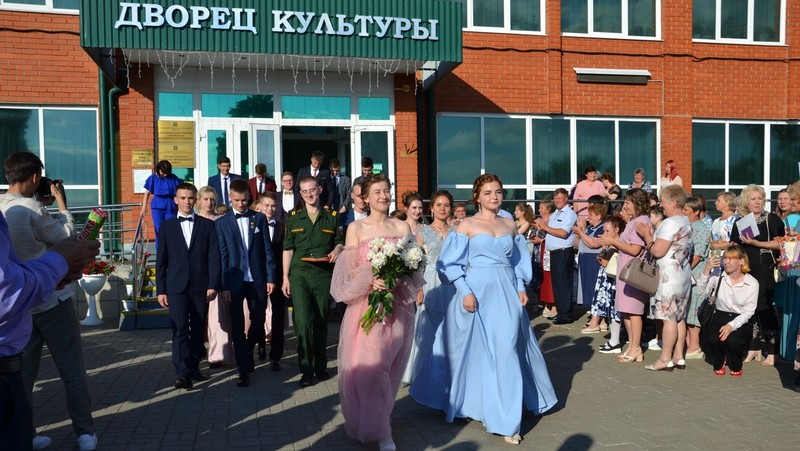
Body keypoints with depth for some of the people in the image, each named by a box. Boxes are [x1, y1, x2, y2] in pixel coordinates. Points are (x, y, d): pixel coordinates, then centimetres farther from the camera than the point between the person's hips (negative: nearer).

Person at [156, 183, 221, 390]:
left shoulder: (207, 225, 6)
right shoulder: (167, 226, 8)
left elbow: (214, 256, 1)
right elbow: (161, 260, 7)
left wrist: (213, 285, -7)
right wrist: (160, 290, 2)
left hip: (201, 286, 1)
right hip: (177, 286, -1)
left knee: (198, 329, 8)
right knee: (180, 329, -8)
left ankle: (194, 367, 22)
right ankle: (182, 374, -9)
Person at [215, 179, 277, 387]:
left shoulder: (259, 218, 5)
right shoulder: (222, 222, 2)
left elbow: (267, 250, 4)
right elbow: (222, 256, -1)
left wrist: (270, 278, -1)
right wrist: (224, 286, -6)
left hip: (257, 280, 2)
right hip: (235, 282, -1)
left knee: (258, 322, 11)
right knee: (237, 327, 1)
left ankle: (248, 351, 40)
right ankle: (244, 371, 10)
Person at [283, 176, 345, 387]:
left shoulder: (332, 217, 9)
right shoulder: (293, 217, 8)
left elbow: (340, 241, 15)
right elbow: (288, 249, 7)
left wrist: (337, 249, -9)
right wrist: (285, 277, 2)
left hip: (324, 274, 1)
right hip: (299, 273, -1)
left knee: (321, 321, 9)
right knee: (303, 320, -12)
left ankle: (320, 366, 23)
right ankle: (306, 369, -3)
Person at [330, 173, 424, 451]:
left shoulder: (402, 227, 7)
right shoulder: (356, 228, 2)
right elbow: (352, 270, -2)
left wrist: (396, 280, -15)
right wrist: (371, 281, -21)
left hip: (397, 304, 2)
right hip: (366, 304, -2)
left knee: (389, 365, 10)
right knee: (368, 363, -7)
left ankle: (380, 419, 29)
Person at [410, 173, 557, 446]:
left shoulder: (510, 225, 10)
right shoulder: (467, 225, -3)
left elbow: (516, 262, 15)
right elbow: (452, 263, -6)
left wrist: (520, 288, 4)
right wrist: (465, 292, -15)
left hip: (506, 292, 4)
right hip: (477, 291, -3)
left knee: (507, 350, 4)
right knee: (477, 350, 8)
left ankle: (502, 414, 17)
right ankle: (478, 405, 28)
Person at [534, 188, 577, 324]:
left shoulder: (569, 214, -9)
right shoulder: (555, 214, 19)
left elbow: (563, 233, -21)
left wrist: (546, 227, -14)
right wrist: (542, 226, 2)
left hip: (564, 252, -9)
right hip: (554, 252, 9)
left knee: (563, 283, -5)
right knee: (556, 283, 14)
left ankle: (566, 315, 0)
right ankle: (560, 312, 23)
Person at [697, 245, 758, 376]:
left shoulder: (752, 283, -8)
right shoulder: (718, 277, -2)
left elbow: (748, 312, -8)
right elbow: (702, 291, -12)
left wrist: (731, 326, -23)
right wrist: (706, 270, -22)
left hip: (741, 322, -2)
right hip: (720, 317, 2)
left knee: (732, 340, -32)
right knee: (712, 339, -29)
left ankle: (736, 365, 6)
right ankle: (719, 362, 9)